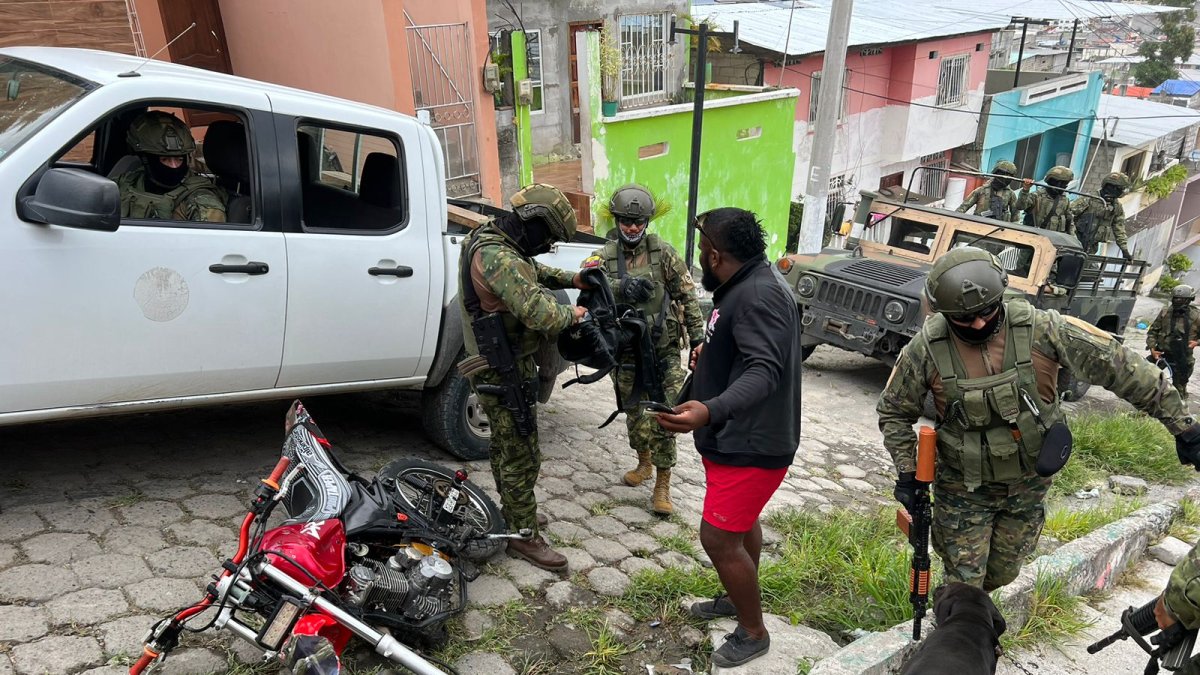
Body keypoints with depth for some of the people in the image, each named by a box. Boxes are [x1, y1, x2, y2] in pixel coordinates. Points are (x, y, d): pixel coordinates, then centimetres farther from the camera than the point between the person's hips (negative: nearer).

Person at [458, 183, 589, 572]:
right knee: (522, 456, 0)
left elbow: (533, 271, 25)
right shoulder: (497, 258, -27)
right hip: (506, 374, -11)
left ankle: (510, 515, 39)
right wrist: (571, 314, -16)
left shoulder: (492, 244, 6)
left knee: (504, 446, 23)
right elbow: (540, 314, -36)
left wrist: (570, 279, 10)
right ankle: (524, 536, 12)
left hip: (498, 368, 11)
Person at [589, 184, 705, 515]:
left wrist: (697, 339, -3)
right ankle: (644, 463, 40)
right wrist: (620, 285, -39)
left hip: (663, 349, -3)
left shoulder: (663, 253, -5)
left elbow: (687, 296, -1)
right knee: (633, 411, 17)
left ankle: (662, 485, 4)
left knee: (663, 416, -5)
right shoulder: (606, 255, 0)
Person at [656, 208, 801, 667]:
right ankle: (739, 599, 46)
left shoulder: (760, 294, -27)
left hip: (751, 445, -11)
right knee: (742, 522, 26)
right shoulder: (745, 285, 7)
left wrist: (709, 411, -52)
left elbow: (764, 371, -39)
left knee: (719, 539, -2)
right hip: (738, 437, 11)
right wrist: (711, 353, 19)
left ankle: (753, 633, 17)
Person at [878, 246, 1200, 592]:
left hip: (1028, 483, 2)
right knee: (963, 583, 6)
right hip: (964, 489, -2)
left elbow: (1119, 366, -13)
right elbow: (894, 412, -6)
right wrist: (907, 474, -11)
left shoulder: (1040, 328, -20)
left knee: (1003, 573, 21)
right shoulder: (927, 348, -20)